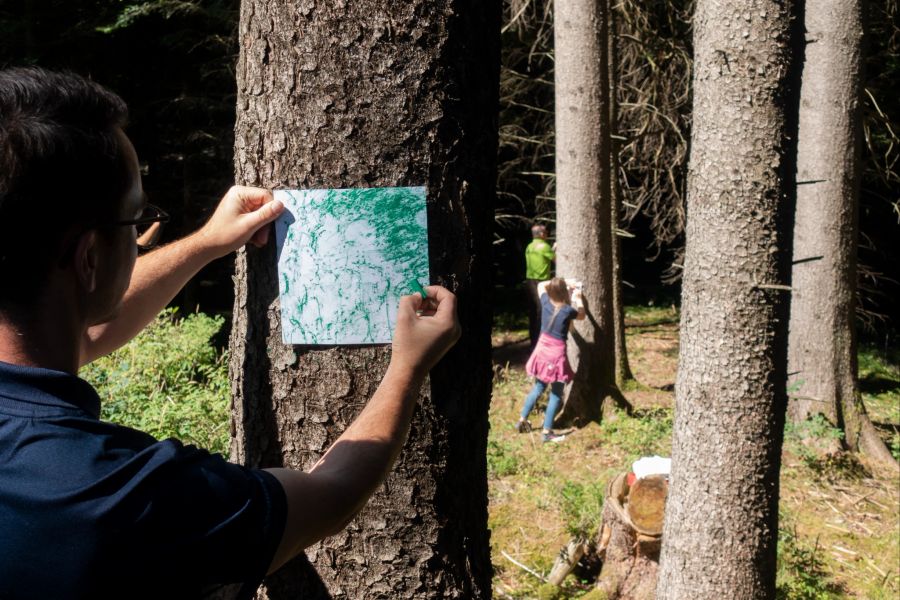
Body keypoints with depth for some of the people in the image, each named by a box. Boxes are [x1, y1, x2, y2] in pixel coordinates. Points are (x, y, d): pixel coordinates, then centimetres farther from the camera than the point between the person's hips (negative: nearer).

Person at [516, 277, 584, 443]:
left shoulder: (546, 302, -4)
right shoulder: (568, 310, -16)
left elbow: (541, 285, 18)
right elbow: (581, 315, 9)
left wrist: (557, 282, 16)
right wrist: (578, 298, 20)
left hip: (542, 350, 6)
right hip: (556, 353, -6)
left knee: (538, 388, 23)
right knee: (556, 394, 5)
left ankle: (522, 420, 30)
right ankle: (547, 432, 5)